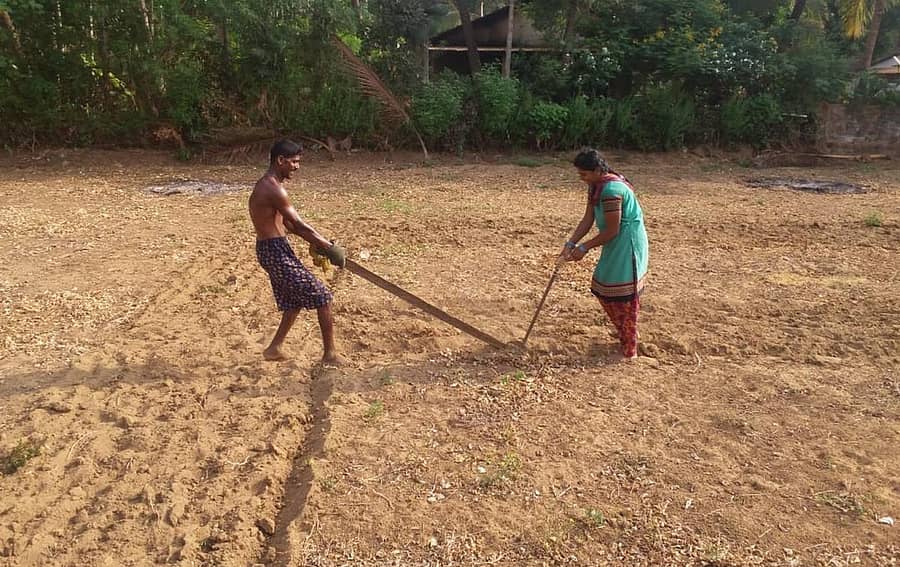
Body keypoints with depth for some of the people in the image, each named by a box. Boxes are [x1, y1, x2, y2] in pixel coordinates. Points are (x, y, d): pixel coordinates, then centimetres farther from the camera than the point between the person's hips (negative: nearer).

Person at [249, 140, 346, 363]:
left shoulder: (264, 186, 13)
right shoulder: (274, 189, -19)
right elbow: (299, 225, -20)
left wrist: (314, 241, 11)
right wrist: (328, 246, -11)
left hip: (269, 249, 10)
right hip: (276, 251, -10)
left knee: (296, 299, 22)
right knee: (322, 297, -3)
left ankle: (274, 348, 28)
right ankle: (330, 354, 4)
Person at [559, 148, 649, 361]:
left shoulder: (611, 190, -26)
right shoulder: (596, 186, 5)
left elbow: (612, 230, -23)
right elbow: (588, 219, 6)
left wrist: (584, 247, -15)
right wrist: (571, 244, -3)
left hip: (627, 245, -10)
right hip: (616, 244, 10)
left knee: (623, 298, -4)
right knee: (603, 290, 17)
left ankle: (629, 351, 7)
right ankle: (625, 336, 34)